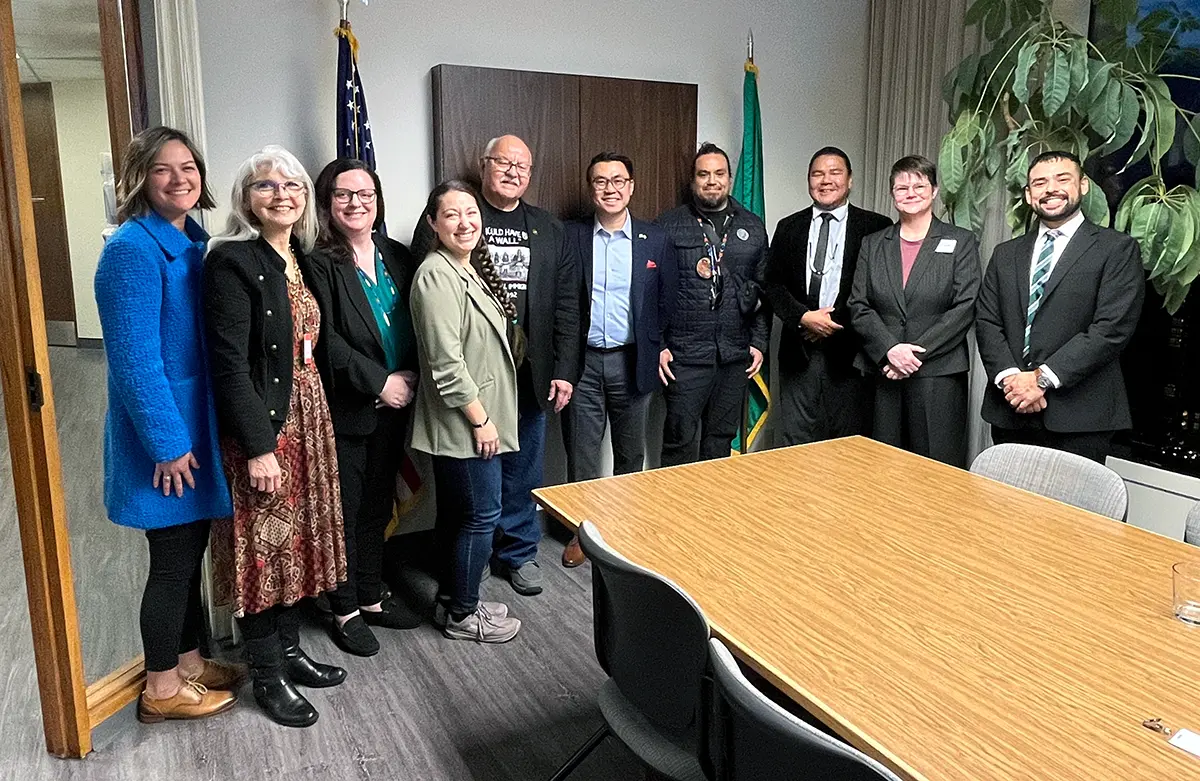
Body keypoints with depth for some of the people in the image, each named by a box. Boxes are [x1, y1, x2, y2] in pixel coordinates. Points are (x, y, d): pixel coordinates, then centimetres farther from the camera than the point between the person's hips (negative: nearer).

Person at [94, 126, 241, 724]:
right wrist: (168, 443, -19)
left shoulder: (193, 242, 8)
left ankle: (189, 660, 35)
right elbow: (134, 360, -21)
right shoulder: (133, 250, -18)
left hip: (198, 423, 8)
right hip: (164, 433, -8)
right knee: (173, 558, 5)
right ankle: (162, 688, 23)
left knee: (191, 547, 18)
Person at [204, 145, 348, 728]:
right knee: (264, 543, 4)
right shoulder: (232, 261, -14)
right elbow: (229, 363, -18)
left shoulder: (300, 257, 10)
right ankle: (267, 675, 20)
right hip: (261, 423, -8)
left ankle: (288, 650, 33)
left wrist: (316, 416, 10)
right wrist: (258, 447, -20)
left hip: (308, 416, 8)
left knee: (297, 534, 16)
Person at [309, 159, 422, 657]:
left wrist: (410, 376, -6)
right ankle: (346, 610, 22)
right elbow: (325, 339, -17)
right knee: (345, 509, 6)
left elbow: (416, 329, 9)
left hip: (393, 407, 6)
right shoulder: (319, 263, -10)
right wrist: (378, 382, -17)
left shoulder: (397, 257, 9)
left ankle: (371, 597, 31)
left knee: (378, 505, 16)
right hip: (344, 408, -6)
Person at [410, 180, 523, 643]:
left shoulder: (472, 268, 12)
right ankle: (463, 616, 17)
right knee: (482, 514, 1)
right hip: (465, 422, -9)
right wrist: (481, 419, -17)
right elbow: (446, 362, -23)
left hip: (480, 416, 9)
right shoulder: (437, 275, -18)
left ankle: (454, 598, 32)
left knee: (457, 515, 18)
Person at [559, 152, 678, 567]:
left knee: (630, 450, 14)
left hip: (632, 361, 1)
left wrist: (660, 348, 2)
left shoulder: (656, 241, 3)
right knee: (581, 449, 7)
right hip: (583, 360, -1)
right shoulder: (570, 237, 0)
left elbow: (668, 302, 7)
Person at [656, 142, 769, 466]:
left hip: (736, 355, 4)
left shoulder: (753, 227, 11)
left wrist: (759, 341, 6)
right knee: (680, 441, 0)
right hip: (684, 354, -3)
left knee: (722, 439, 12)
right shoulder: (669, 226, 0)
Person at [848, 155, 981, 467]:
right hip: (882, 374, 3)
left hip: (938, 374, -2)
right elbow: (858, 307, 5)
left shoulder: (961, 242, 6)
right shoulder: (872, 244, 13)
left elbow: (965, 309, -4)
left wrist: (916, 353, -13)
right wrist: (890, 350, -11)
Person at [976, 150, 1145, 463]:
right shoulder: (1006, 254, 16)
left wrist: (1042, 377, -15)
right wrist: (1009, 377, -10)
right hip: (1010, 412, 4)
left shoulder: (1118, 249, 2)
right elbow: (987, 322, 7)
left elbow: (1112, 328, -9)